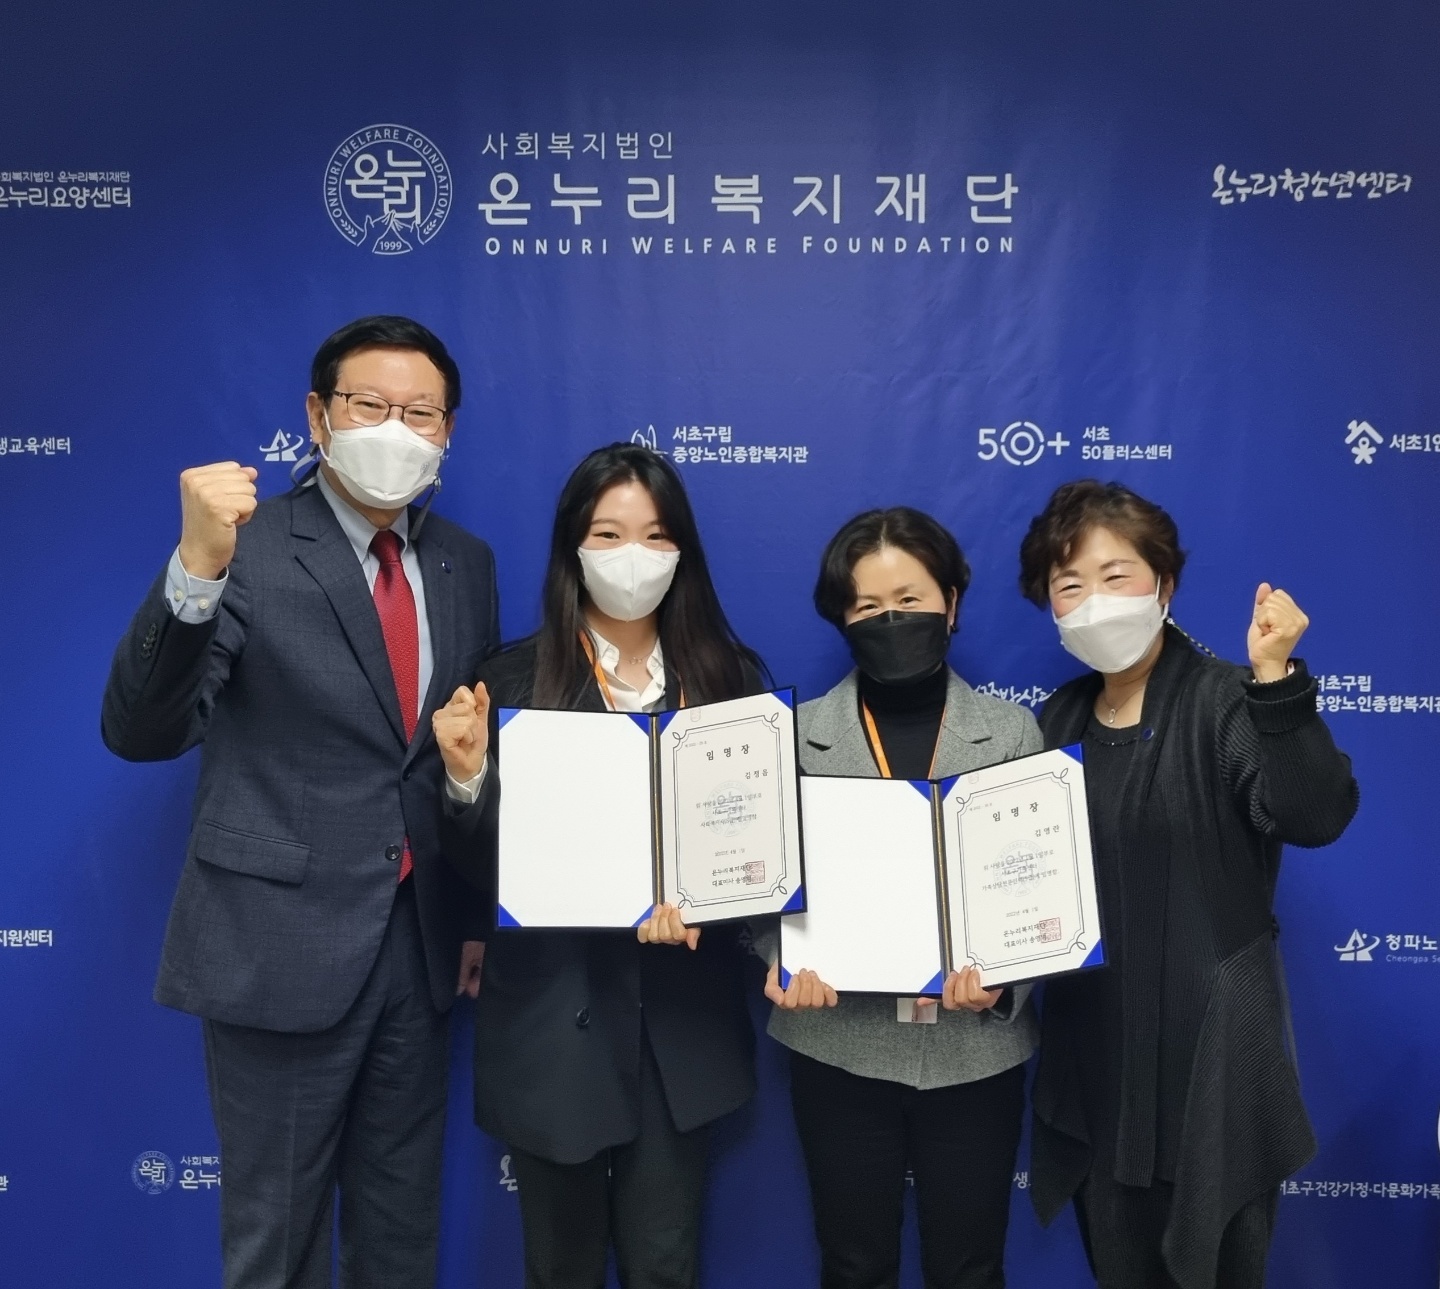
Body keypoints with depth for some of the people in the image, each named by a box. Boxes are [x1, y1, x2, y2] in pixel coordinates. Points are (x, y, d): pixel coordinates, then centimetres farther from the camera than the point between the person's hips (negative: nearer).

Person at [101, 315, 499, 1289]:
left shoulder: (466, 564, 5)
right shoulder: (250, 548, -11)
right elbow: (141, 733, -21)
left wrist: (478, 916, 10)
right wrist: (197, 567, -35)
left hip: (422, 943, 5)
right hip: (282, 943, -4)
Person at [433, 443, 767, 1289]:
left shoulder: (731, 679, 0)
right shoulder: (518, 681, -5)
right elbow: (485, 868, -4)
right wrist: (468, 776, -22)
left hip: (682, 1020, 1)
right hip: (553, 1018, -1)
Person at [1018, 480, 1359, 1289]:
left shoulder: (1226, 702, -12)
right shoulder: (1059, 721, 4)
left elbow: (1317, 817, -28)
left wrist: (1277, 678, -36)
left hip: (1210, 1050, -5)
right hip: (1094, 1053, 5)